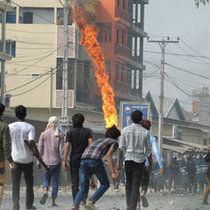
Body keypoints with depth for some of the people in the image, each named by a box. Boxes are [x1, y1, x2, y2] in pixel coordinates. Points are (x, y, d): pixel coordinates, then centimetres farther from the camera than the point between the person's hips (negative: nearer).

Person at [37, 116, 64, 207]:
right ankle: (53, 201, 7)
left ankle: (45, 192, -13)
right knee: (55, 181, 8)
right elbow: (61, 149, -9)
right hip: (57, 161, -1)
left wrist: (38, 161, 8)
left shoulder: (44, 134, -2)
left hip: (47, 161, 1)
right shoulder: (60, 135, -7)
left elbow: (40, 149, 0)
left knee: (46, 179, 16)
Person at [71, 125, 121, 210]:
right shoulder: (114, 143, 17)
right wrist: (113, 173, -9)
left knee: (84, 188, 9)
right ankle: (91, 202, -7)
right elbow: (108, 155, -2)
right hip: (95, 160, -6)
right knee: (105, 184, 11)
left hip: (84, 159, 6)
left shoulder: (99, 141, 38)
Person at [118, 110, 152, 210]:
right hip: (140, 161, -1)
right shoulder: (146, 132, -6)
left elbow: (121, 148, -3)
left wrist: (119, 162, 3)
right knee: (136, 185, -1)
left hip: (128, 160, 1)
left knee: (129, 182, 19)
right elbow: (148, 150, 0)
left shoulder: (125, 130, -4)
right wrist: (150, 164, 12)